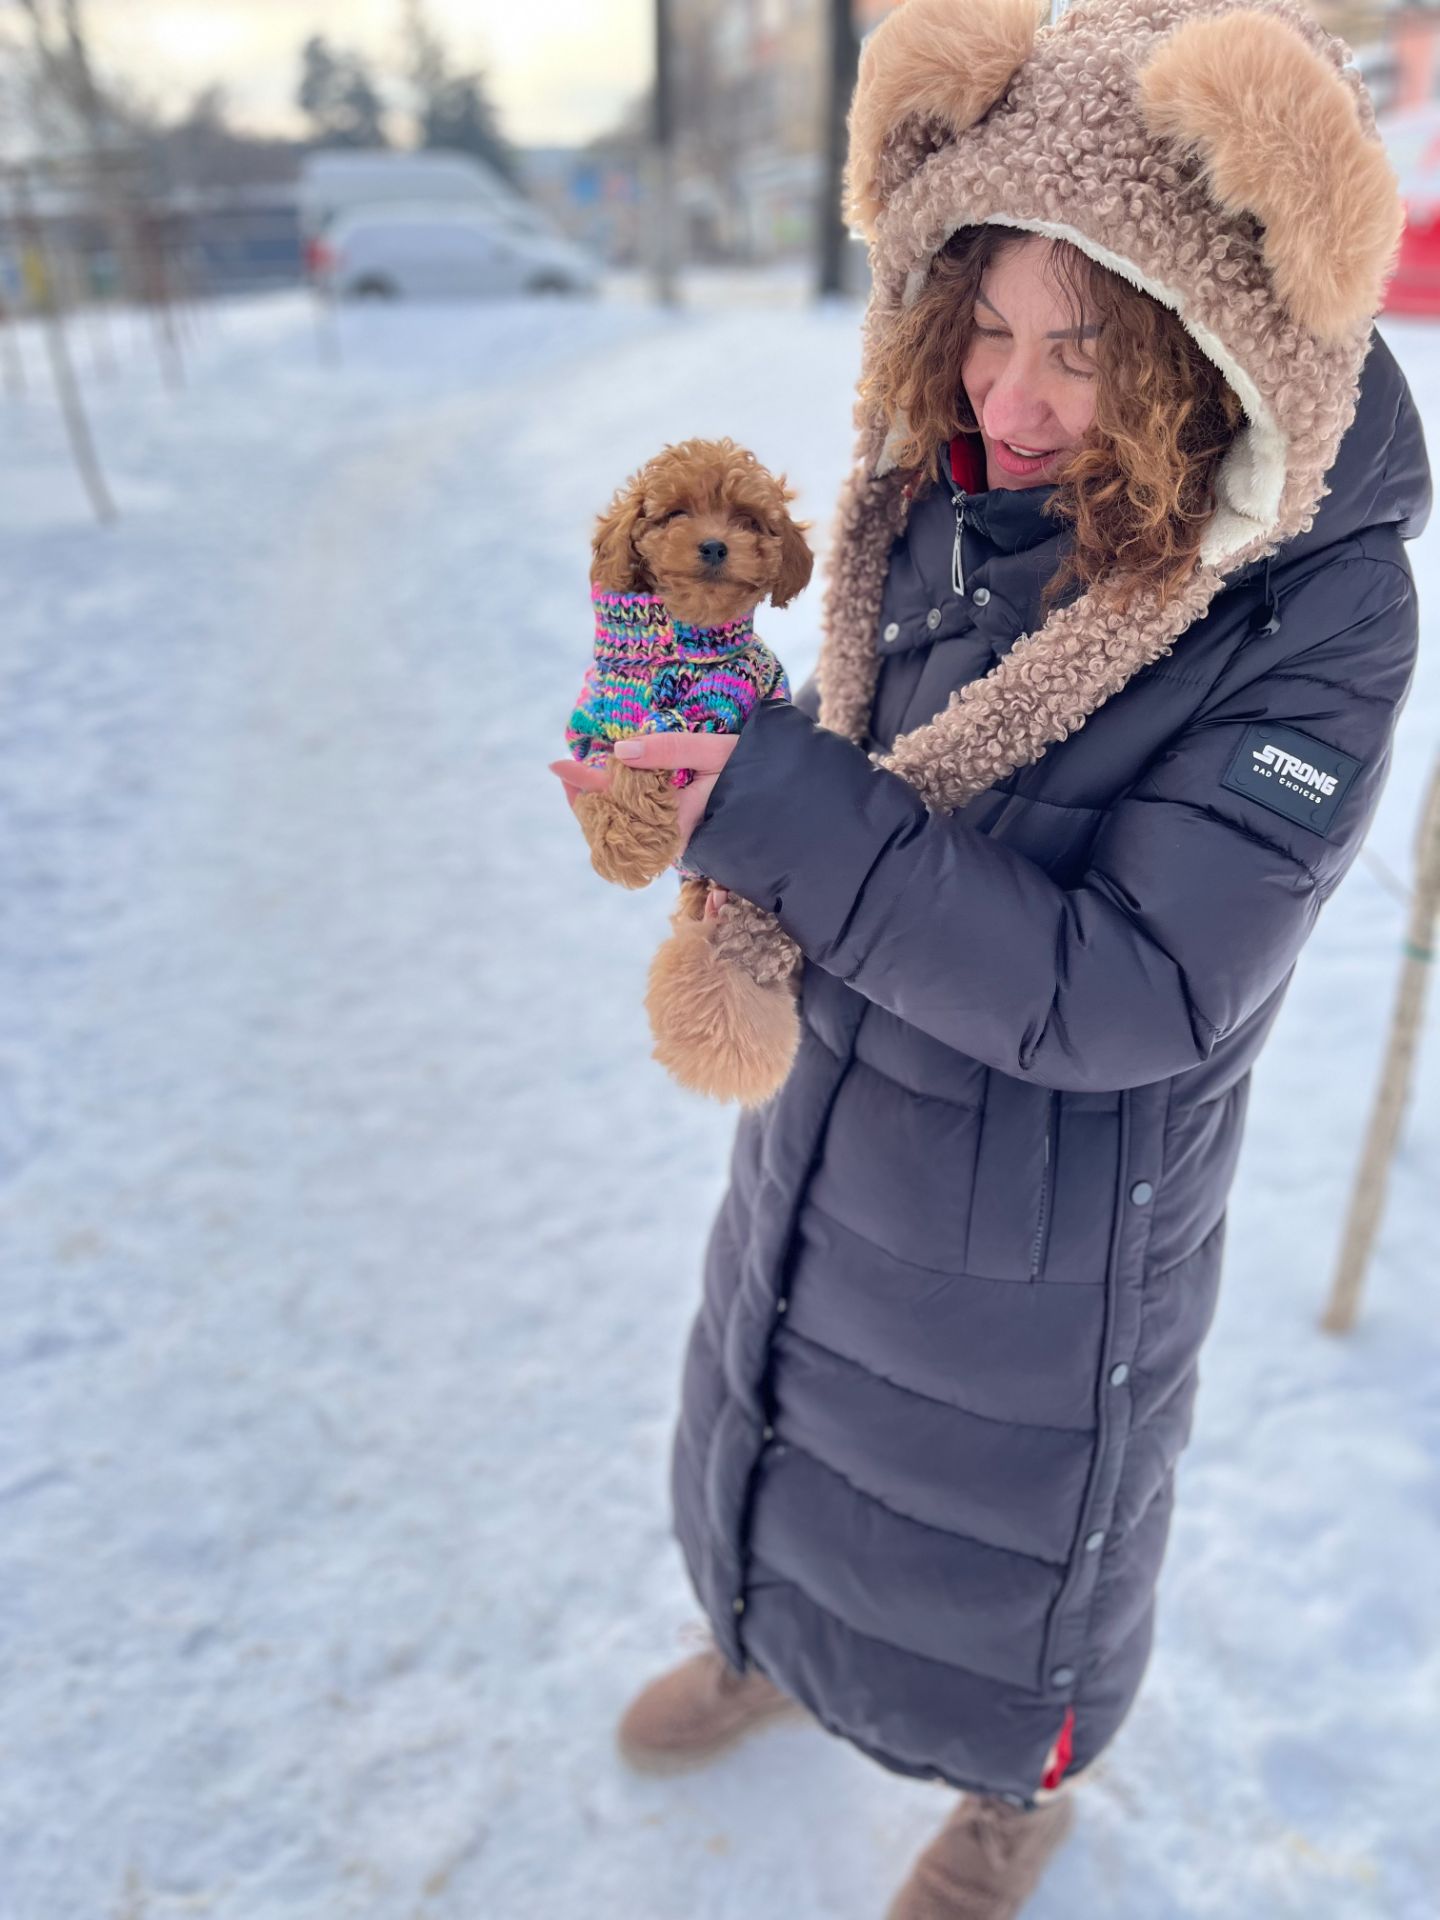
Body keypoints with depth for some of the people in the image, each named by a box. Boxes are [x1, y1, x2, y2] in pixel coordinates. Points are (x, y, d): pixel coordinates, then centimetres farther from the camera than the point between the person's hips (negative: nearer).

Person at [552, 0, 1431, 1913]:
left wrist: (791, 814, -34)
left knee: (1007, 1540, 22)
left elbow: (1127, 994, -30)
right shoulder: (945, 499, -10)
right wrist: (723, 745, -17)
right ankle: (763, 1641, 66)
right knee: (773, 1429, 29)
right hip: (827, 1132, 6)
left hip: (1048, 1222, -5)